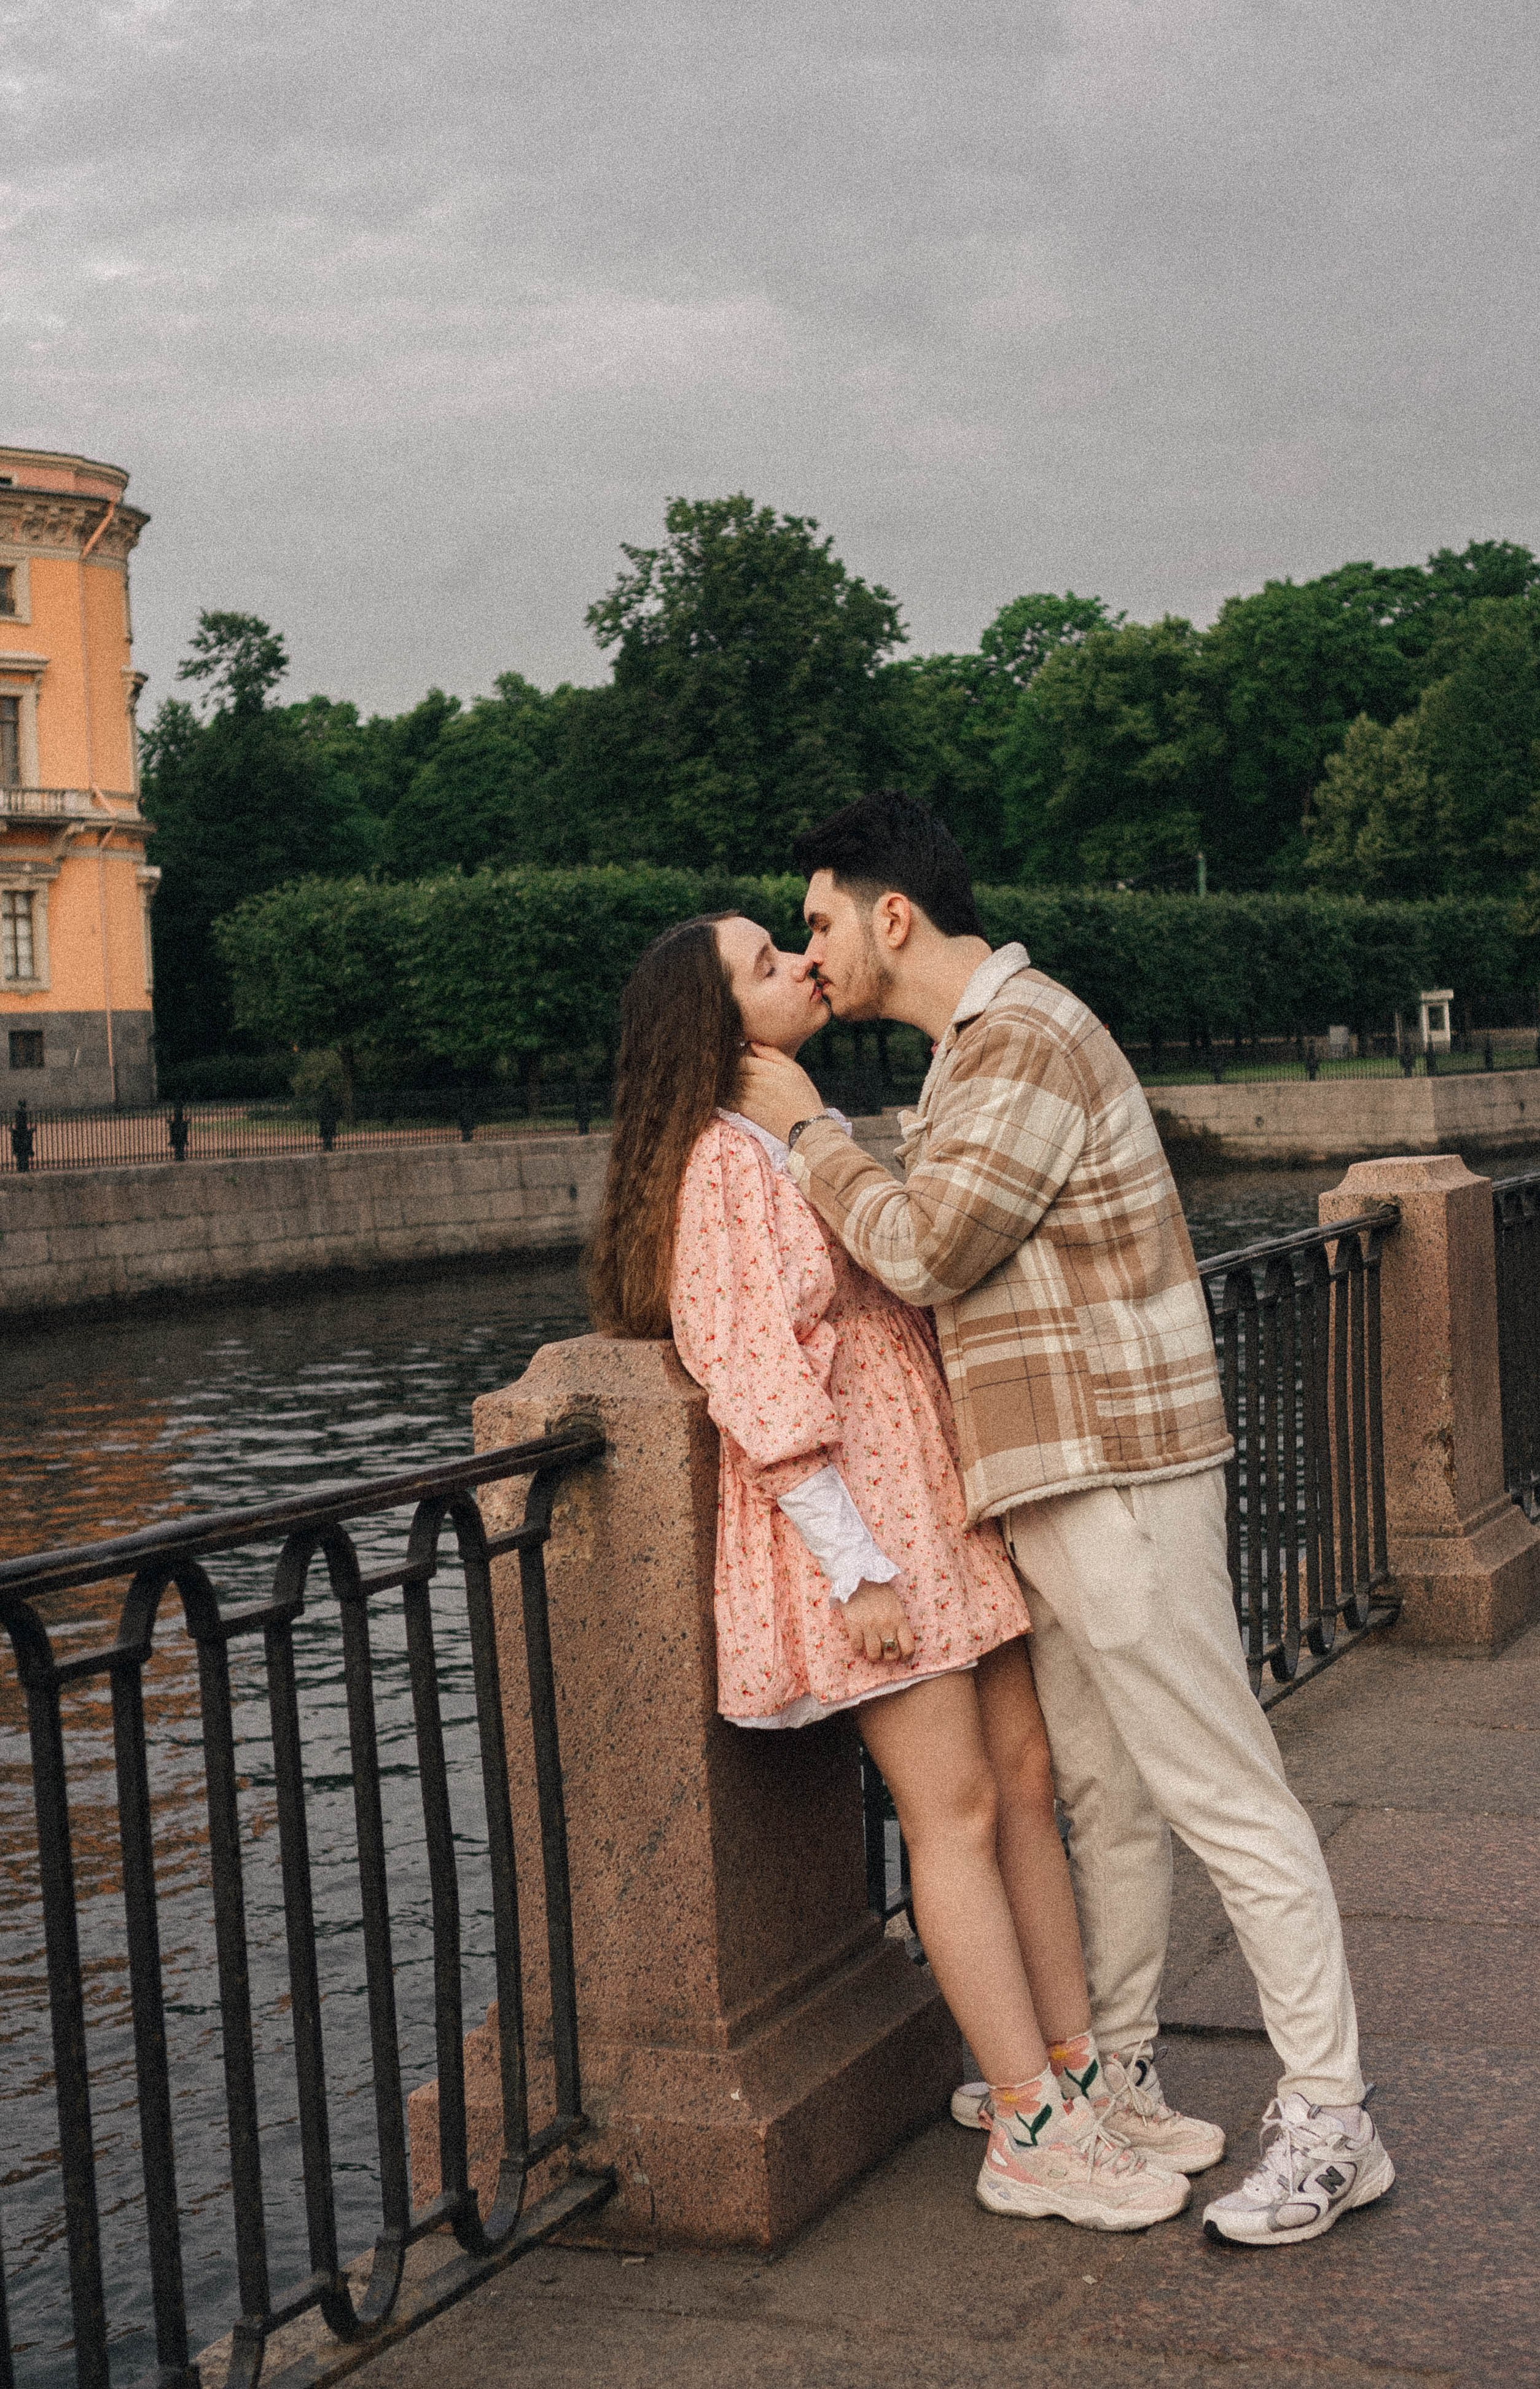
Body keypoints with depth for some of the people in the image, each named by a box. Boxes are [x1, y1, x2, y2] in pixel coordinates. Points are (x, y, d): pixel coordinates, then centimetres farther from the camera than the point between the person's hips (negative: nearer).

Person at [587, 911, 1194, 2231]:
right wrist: (857, 1569, -21)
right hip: (850, 1518, -9)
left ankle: (1083, 2085, 14)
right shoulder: (722, 1164, -12)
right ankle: (1031, 2137, 2)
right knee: (957, 1813, -6)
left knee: (1027, 1779, 7)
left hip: (939, 1497, 9)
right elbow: (758, 1389, -18)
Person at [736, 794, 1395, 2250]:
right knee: (1100, 1787, 17)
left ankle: (1329, 2124, 1)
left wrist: (803, 1130, -6)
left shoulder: (1028, 1041, -15)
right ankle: (1113, 2064, 29)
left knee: (1221, 1793, -5)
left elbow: (925, 1251, -17)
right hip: (1050, 1477, 10)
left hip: (1112, 1474, -10)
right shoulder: (980, 1048, 17)